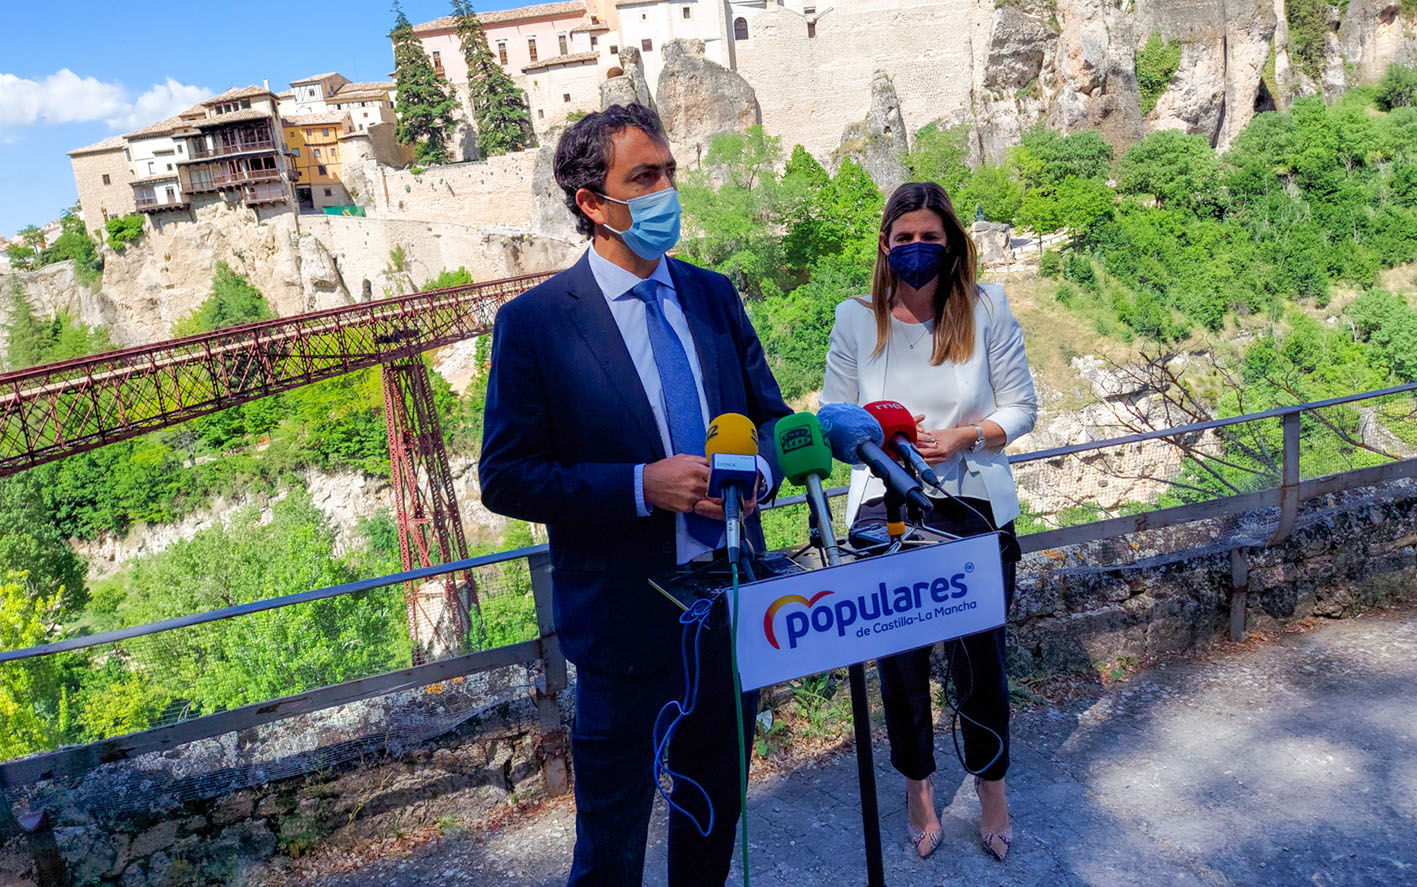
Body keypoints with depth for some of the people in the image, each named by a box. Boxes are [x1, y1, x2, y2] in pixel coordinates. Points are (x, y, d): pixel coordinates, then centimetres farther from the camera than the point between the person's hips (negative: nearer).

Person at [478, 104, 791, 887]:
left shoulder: (713, 295, 3)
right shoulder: (534, 322, -12)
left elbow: (771, 413, 11)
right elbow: (506, 477, -12)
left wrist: (758, 471, -13)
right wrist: (642, 487, -23)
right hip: (627, 616, -4)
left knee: (716, 806, 24)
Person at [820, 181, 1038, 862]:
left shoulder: (986, 308, -2)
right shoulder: (855, 319, 0)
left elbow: (1021, 407, 1)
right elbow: (831, 417, 4)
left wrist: (963, 436, -17)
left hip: (974, 507, 0)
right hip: (885, 511, 1)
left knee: (979, 660, 11)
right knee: (900, 664, 12)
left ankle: (991, 782, 38)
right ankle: (918, 785, 37)